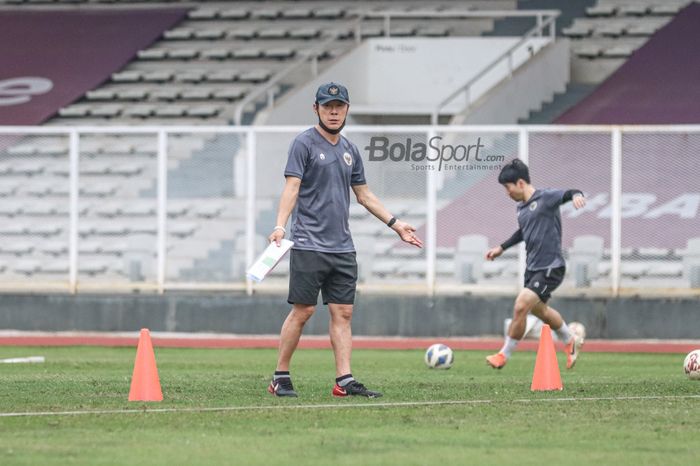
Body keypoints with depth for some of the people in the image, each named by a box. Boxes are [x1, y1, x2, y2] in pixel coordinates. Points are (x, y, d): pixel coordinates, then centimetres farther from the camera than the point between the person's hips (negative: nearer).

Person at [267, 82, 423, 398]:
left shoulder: (349, 150, 16)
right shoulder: (304, 144, -4)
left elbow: (364, 195, 25)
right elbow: (292, 187, -13)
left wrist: (395, 224, 23)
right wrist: (280, 225, -27)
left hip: (342, 249, 6)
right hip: (309, 245, -6)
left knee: (343, 313, 1)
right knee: (302, 310, -7)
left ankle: (345, 380, -2)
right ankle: (281, 378, 1)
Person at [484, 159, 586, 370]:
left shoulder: (546, 198, -14)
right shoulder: (521, 208, 10)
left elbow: (566, 194, -31)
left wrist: (575, 195, -54)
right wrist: (502, 248, 31)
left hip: (550, 267, -10)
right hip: (532, 267, 10)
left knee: (521, 306, -17)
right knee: (539, 309, 24)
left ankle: (504, 355, -2)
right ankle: (571, 341, 47)